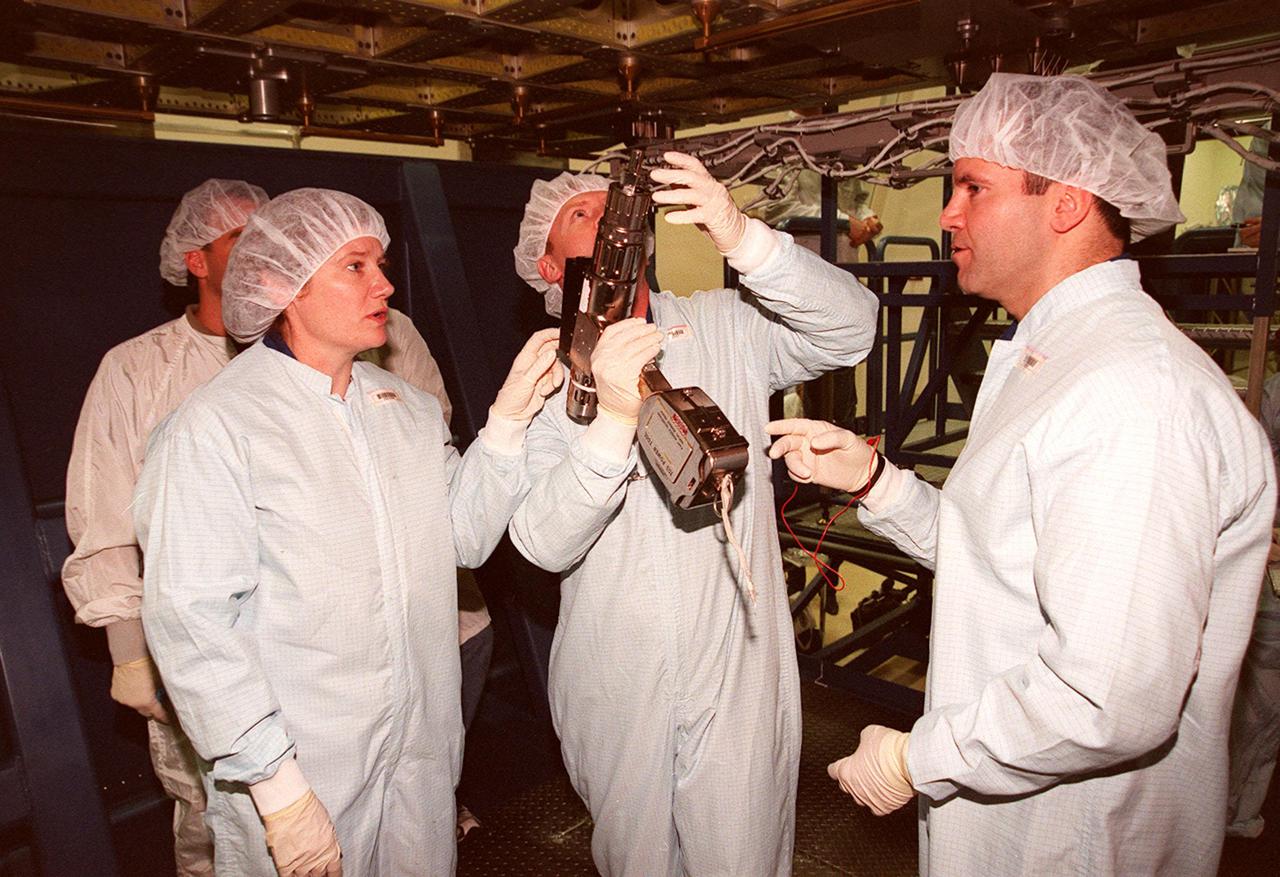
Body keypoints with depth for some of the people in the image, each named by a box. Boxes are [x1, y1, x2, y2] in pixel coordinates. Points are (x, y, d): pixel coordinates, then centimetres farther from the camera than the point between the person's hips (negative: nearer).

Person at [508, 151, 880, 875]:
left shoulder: (729, 328, -1)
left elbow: (851, 329, -17)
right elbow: (543, 542, -15)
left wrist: (742, 237, -31)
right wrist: (614, 420, -31)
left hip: (738, 678, -1)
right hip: (615, 696, 2)